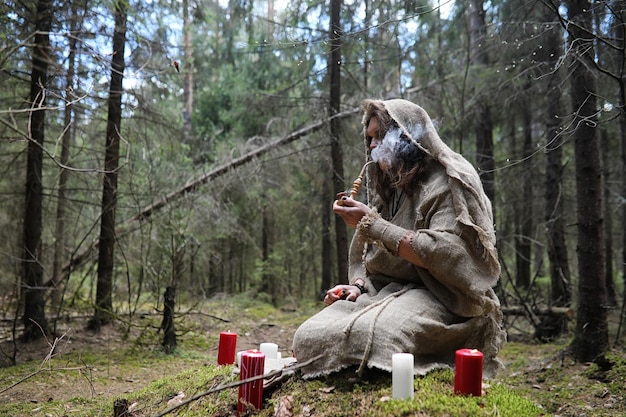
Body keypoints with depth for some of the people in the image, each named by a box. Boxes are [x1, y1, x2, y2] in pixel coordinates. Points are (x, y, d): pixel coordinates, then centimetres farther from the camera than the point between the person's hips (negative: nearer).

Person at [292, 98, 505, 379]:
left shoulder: (448, 182, -4)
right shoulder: (389, 187, 19)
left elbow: (444, 255, -18)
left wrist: (371, 224, -16)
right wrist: (357, 284, -1)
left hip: (436, 295, -6)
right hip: (382, 290, 7)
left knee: (369, 337, -36)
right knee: (309, 336, -19)